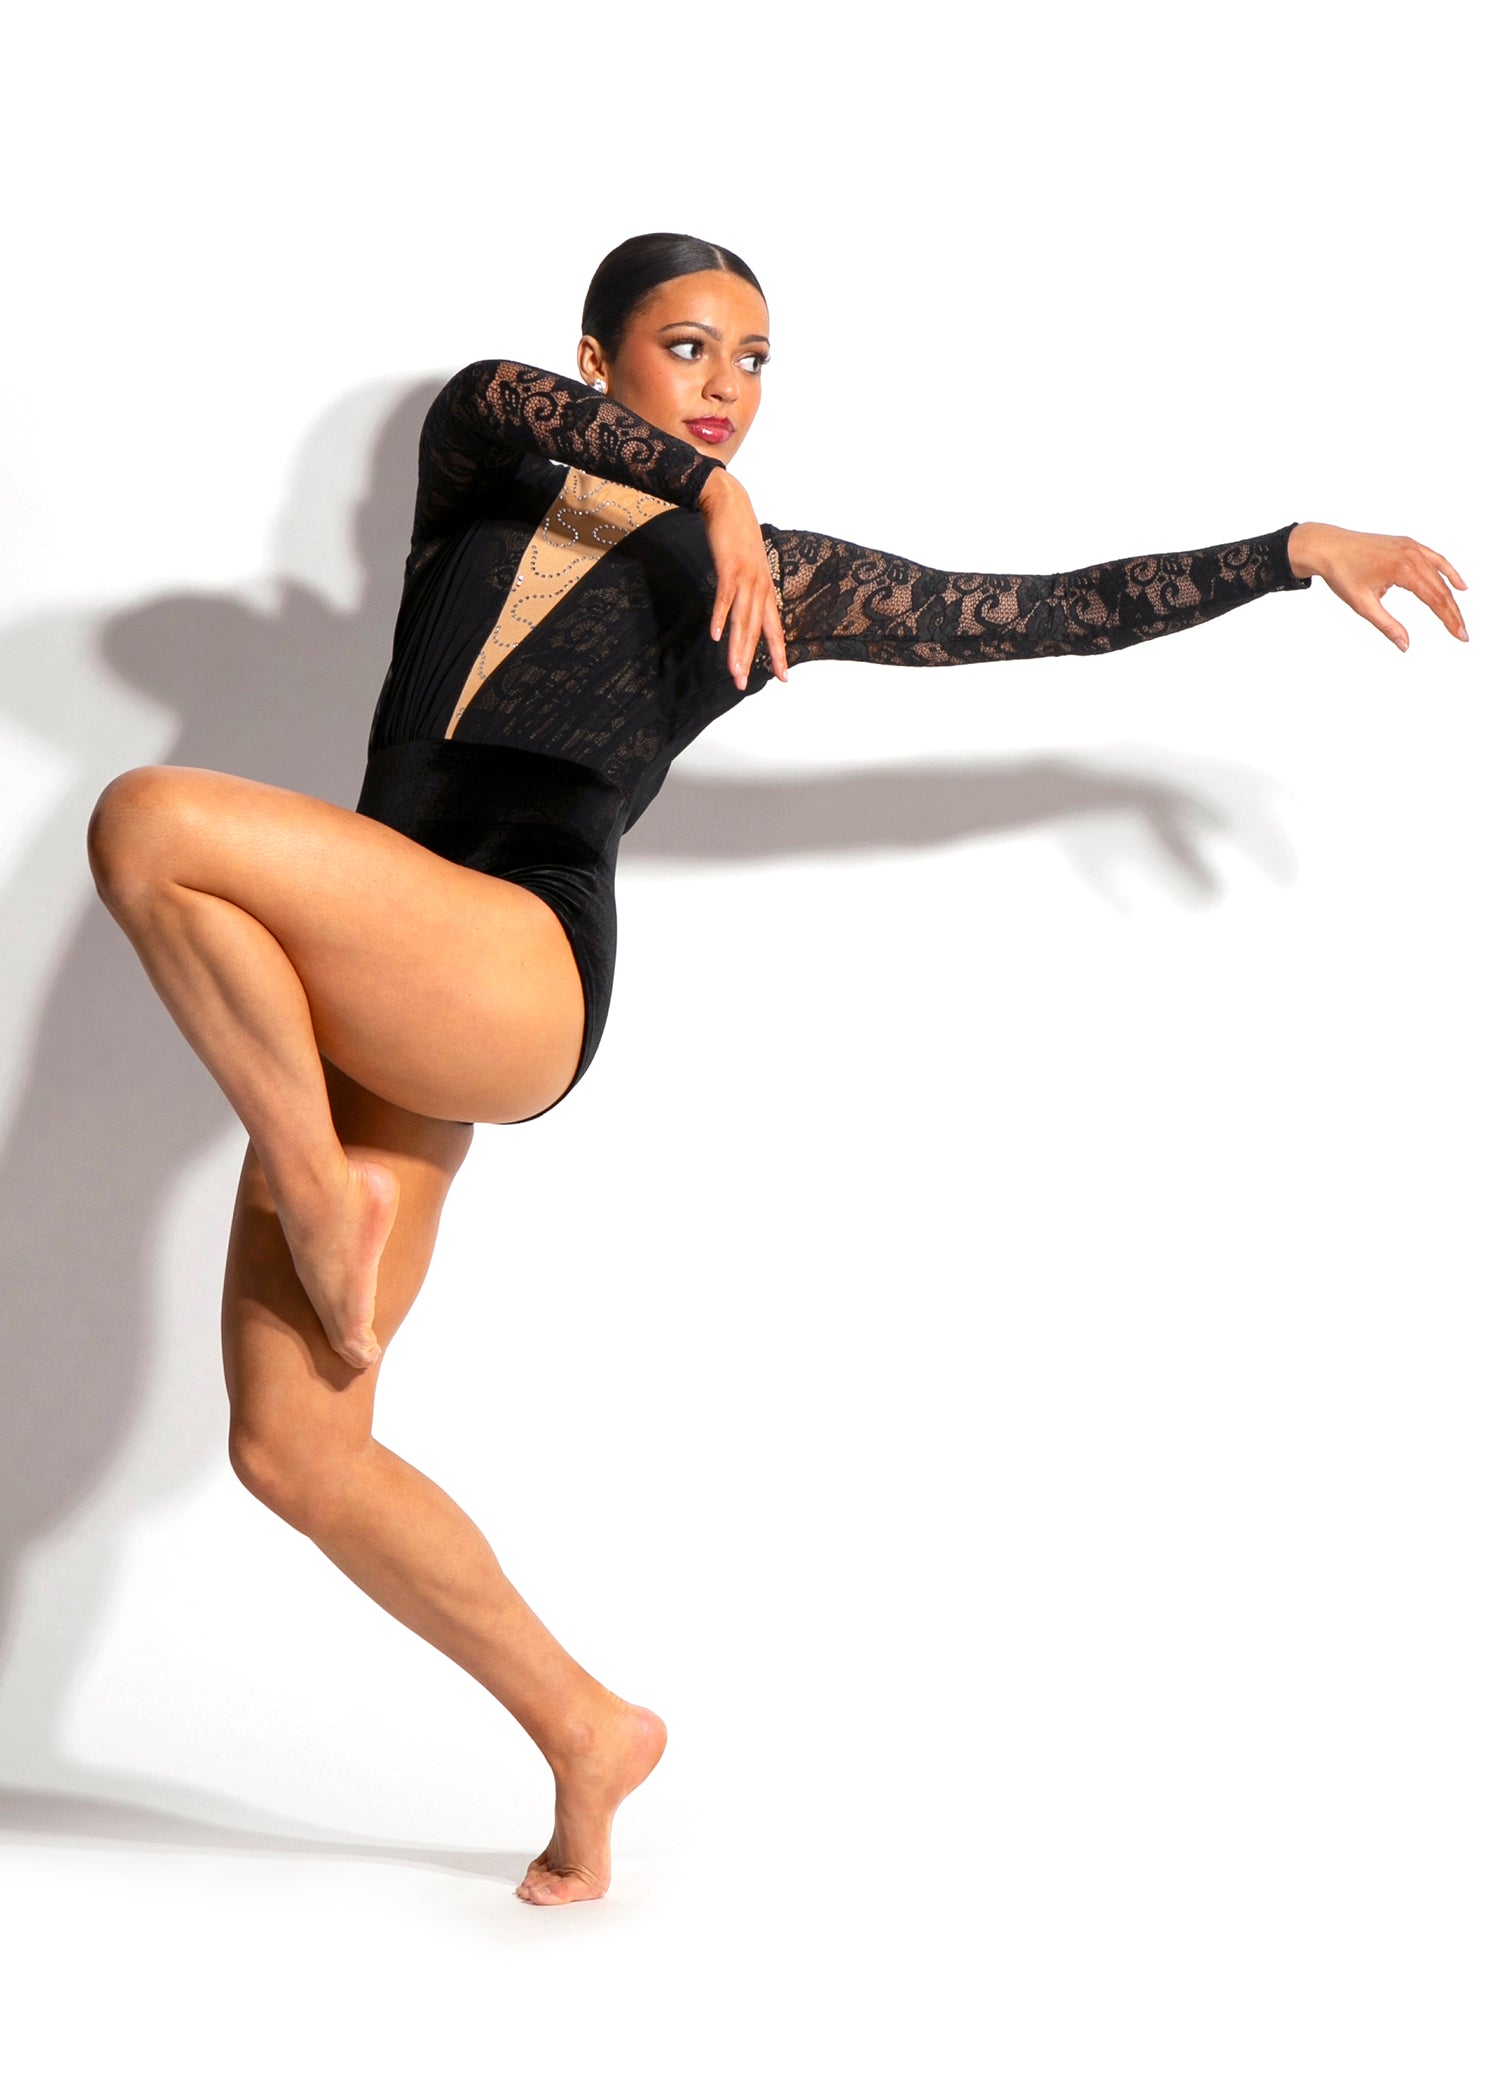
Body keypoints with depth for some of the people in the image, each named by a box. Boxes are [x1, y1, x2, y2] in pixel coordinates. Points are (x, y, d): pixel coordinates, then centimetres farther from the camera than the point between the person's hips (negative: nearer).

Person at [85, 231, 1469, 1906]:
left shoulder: (772, 579, 12)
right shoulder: (480, 482, 18)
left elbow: (1056, 612, 12)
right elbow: (489, 395, -6)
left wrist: (1299, 551, 7)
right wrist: (699, 480, -19)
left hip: (515, 981, -5)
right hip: (347, 1011, 5)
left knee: (152, 823, -26)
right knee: (292, 1451, 0)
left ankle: (323, 1191, -12)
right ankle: (585, 1734, 14)